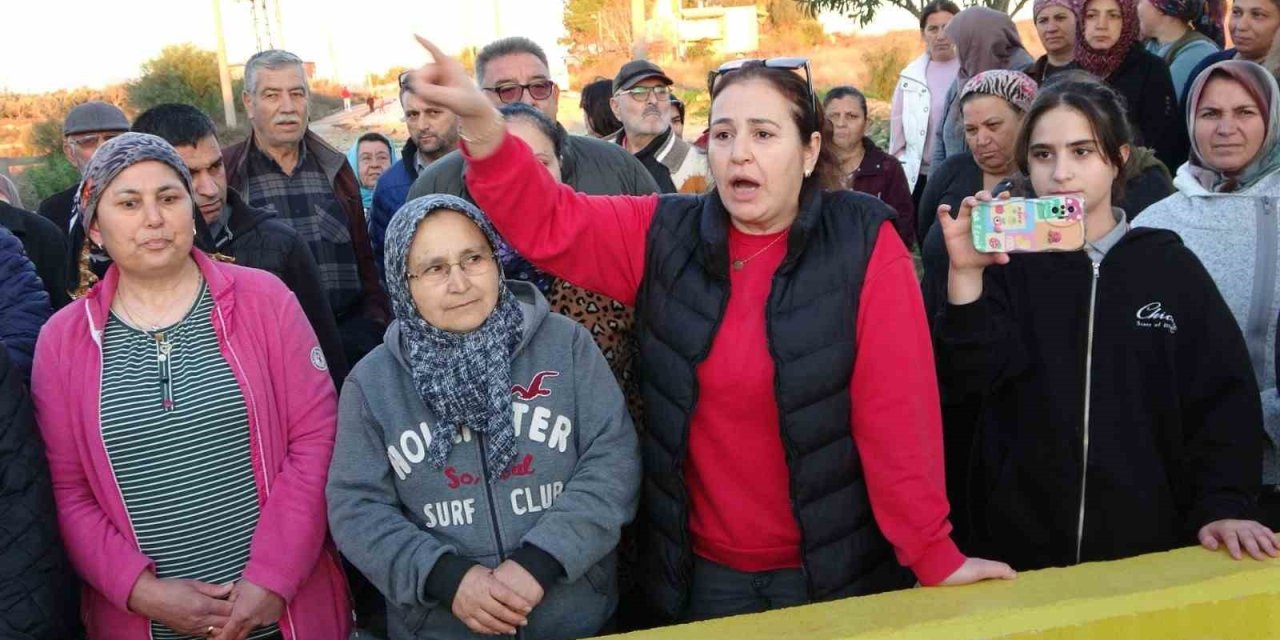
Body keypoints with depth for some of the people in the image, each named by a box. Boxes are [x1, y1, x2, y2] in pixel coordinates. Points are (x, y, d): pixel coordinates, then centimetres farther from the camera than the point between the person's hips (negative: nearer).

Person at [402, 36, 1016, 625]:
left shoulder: (863, 241, -11)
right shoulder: (663, 234, 0)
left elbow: (897, 408, -14)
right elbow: (548, 221, -5)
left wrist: (934, 554, -14)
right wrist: (481, 121, -20)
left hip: (833, 568, -2)